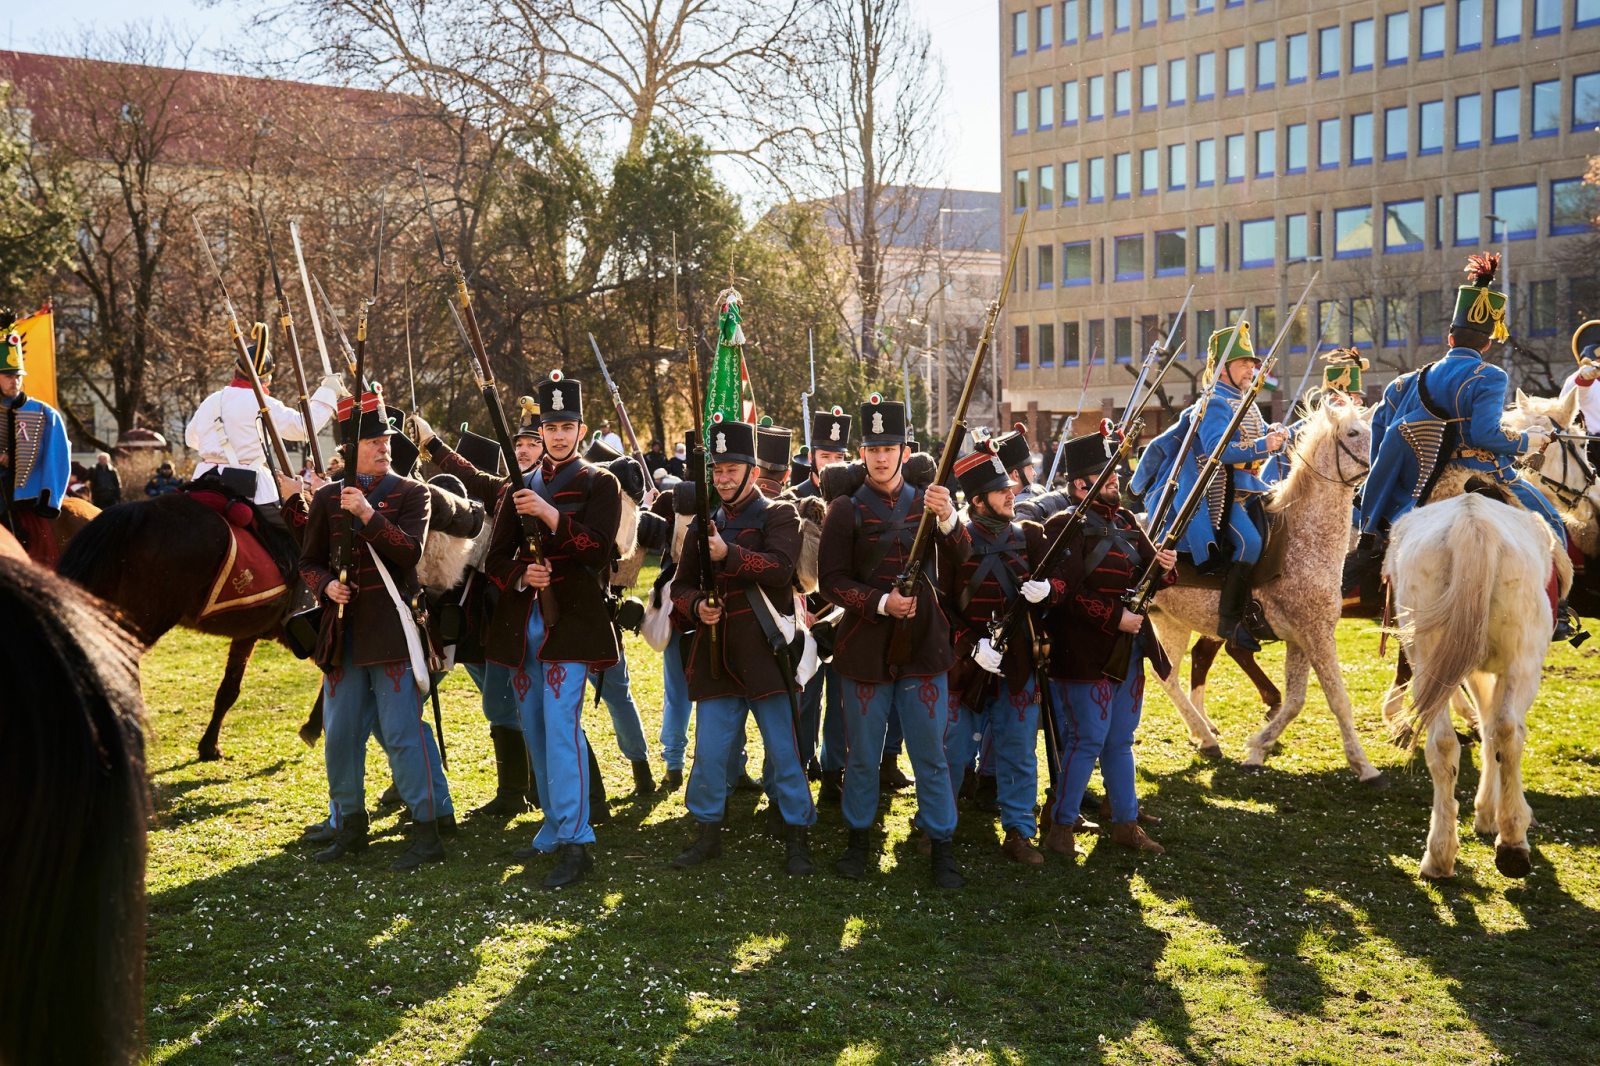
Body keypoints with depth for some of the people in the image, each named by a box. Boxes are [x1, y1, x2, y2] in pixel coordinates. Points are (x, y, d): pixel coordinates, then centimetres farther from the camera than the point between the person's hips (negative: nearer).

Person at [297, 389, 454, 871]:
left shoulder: (411, 493, 0)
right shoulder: (327, 499, 9)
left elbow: (410, 551, -14)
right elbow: (309, 561, 14)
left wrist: (369, 514, -24)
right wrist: (326, 585, -6)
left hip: (393, 630, -4)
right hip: (344, 632, 4)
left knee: (402, 733, -5)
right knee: (340, 735, 10)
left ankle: (427, 831, 3)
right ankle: (350, 827, 25)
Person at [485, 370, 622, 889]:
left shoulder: (600, 484, 0)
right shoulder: (520, 488, 14)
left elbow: (599, 548, -13)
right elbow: (496, 558, 11)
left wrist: (550, 514, -25)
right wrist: (522, 576, -10)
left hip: (571, 622, -6)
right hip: (523, 623, 6)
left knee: (561, 725, -14)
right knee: (534, 730, 12)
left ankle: (576, 842, -13)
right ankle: (554, 827, 25)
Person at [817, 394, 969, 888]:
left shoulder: (928, 501, 5)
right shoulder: (845, 510, 0)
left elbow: (960, 559, -11)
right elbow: (830, 580, -5)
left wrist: (949, 520, -32)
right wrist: (880, 603, -19)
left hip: (923, 648, 1)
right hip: (866, 650, -1)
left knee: (931, 755, 5)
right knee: (862, 755, 10)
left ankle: (941, 845, 15)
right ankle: (858, 838, 25)